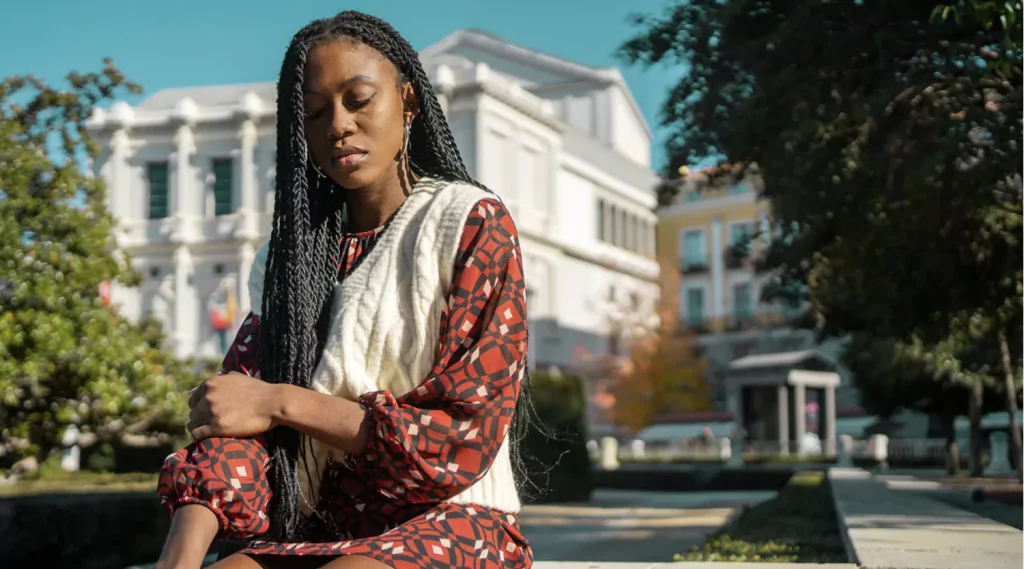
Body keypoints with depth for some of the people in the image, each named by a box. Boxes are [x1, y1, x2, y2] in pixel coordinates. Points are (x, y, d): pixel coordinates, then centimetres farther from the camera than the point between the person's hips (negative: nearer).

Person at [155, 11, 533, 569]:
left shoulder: (472, 223, -3)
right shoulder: (291, 249, 11)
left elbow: (464, 436, -10)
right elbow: (230, 412, -1)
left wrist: (280, 403, -13)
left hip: (449, 519, -4)